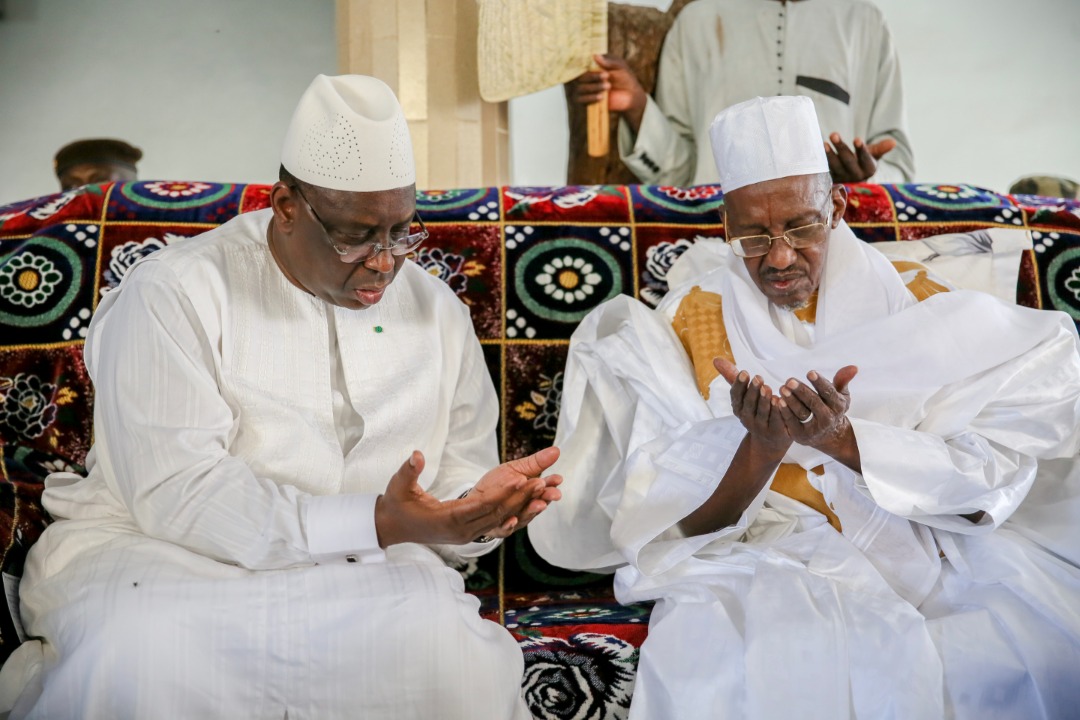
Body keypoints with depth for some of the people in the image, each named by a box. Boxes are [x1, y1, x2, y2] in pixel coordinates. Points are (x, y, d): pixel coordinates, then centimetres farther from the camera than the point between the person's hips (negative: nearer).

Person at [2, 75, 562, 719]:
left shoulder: (437, 312, 11)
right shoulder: (174, 294, -6)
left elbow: (456, 479, 12)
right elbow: (176, 494, -18)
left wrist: (481, 510, -15)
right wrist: (377, 522, -26)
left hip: (356, 579, 3)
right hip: (156, 558, -2)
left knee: (452, 640, -30)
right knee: (137, 642, -36)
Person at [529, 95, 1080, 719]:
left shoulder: (918, 301, 4)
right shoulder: (690, 321, 2)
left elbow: (985, 481, -5)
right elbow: (688, 524, -1)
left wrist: (843, 438, -20)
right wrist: (762, 446, -21)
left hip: (919, 545, 2)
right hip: (761, 560, -2)